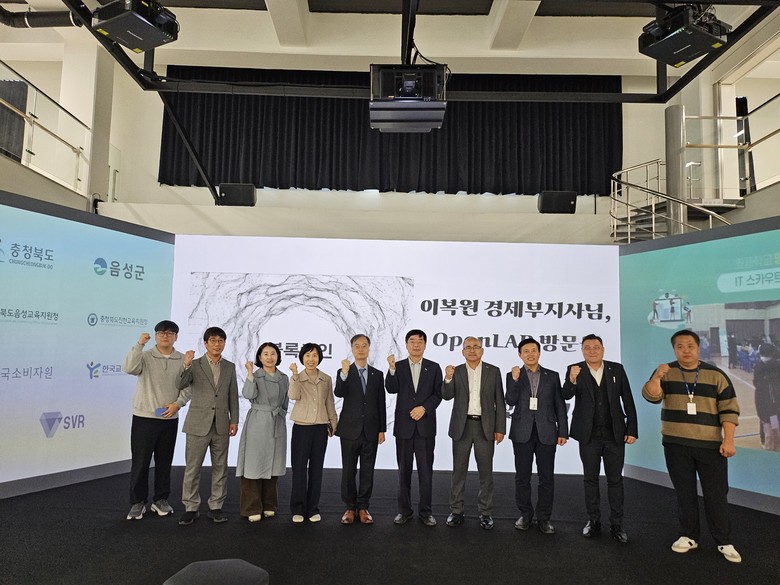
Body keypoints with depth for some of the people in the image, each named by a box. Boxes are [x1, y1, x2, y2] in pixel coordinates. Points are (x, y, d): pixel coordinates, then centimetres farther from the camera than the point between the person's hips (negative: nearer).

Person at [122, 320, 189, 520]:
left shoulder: (183, 360, 3)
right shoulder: (145, 356, -3)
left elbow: (187, 387, 2)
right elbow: (129, 368, -23)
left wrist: (178, 403, -13)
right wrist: (139, 344, -25)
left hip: (170, 419, 2)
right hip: (144, 418, -2)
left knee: (164, 462, 11)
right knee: (140, 462, 3)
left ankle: (161, 500, 25)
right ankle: (137, 503, 16)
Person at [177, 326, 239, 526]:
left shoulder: (230, 367, 8)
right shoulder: (194, 365, -1)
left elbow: (233, 396, 8)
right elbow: (180, 385, -16)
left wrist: (234, 420, 3)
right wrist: (186, 365, -32)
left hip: (222, 425, 3)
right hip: (198, 424, -2)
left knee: (220, 468, 9)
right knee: (192, 468, 3)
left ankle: (216, 506, 20)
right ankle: (190, 508, 15)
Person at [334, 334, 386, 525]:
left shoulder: (377, 375, 6)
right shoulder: (343, 372, -1)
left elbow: (381, 404, 6)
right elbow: (338, 393, -21)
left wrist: (382, 430, 2)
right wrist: (344, 374, -37)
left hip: (370, 431, 2)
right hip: (350, 430, -2)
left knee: (367, 471, 7)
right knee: (348, 471, 6)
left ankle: (363, 507, 19)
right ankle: (350, 507, 20)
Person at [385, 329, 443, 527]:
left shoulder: (434, 367, 4)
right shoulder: (398, 366, 4)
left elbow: (438, 394, 0)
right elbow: (391, 389, -12)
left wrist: (424, 408, -14)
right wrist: (392, 369, -27)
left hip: (425, 425, 0)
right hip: (404, 425, 0)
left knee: (426, 471, 4)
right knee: (404, 471, 9)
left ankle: (425, 511, 16)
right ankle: (404, 510, 20)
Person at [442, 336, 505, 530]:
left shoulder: (493, 371, 2)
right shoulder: (456, 371, 4)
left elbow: (499, 402, 2)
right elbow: (447, 396, -7)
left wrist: (500, 429, -3)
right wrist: (448, 378, -25)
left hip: (485, 427, 0)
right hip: (462, 426, 1)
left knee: (485, 472, 6)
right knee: (459, 471, 8)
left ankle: (485, 512, 17)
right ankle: (456, 511, 18)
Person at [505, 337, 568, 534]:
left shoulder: (552, 376, 7)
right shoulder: (513, 375, 5)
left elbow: (560, 405, 7)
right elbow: (511, 402, -8)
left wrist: (563, 431, 1)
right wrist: (514, 380, -21)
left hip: (546, 432, 0)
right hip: (522, 432, 0)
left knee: (547, 477, 4)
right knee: (522, 476, 7)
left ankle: (544, 517, 15)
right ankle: (525, 514, 21)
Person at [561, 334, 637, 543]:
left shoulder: (617, 369, 0)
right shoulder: (575, 370, -4)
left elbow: (628, 400, 2)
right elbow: (566, 396, -17)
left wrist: (632, 429, -3)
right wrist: (571, 380, -37)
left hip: (615, 434, 1)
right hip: (589, 435, 0)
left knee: (615, 479, 8)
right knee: (590, 479, 10)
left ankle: (616, 524, 17)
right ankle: (594, 521, 22)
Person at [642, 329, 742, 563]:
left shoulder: (716, 375, 0)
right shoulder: (666, 373, 2)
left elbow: (729, 409, -1)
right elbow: (651, 396, -14)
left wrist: (728, 440, -9)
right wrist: (657, 377, -32)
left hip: (711, 445, -1)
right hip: (676, 445, 1)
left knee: (716, 495, 4)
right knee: (684, 494, 10)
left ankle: (724, 542, 15)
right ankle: (688, 536, 22)